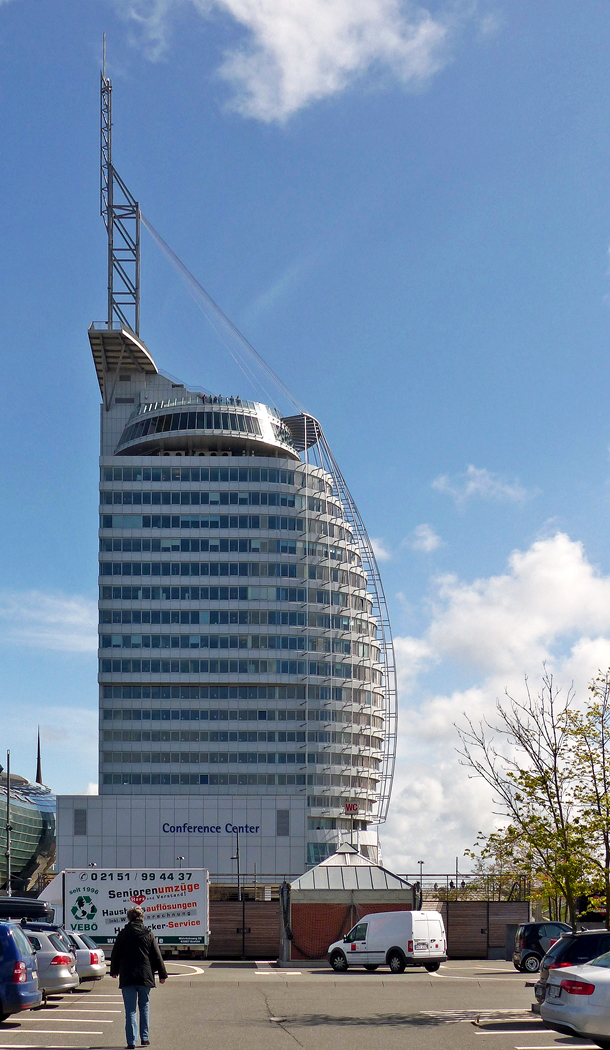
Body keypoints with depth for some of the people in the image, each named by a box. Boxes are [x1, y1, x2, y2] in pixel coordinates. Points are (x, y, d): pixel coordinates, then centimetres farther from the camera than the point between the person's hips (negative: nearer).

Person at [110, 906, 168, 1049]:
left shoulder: (123, 934, 0)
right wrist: (162, 974, 10)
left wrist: (114, 971, 24)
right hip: (145, 977, 1)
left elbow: (115, 955, 8)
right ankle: (145, 1038, 15)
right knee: (144, 1007, 16)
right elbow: (157, 956, 3)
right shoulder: (148, 934, 1)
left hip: (127, 977, -1)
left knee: (130, 1010, 0)